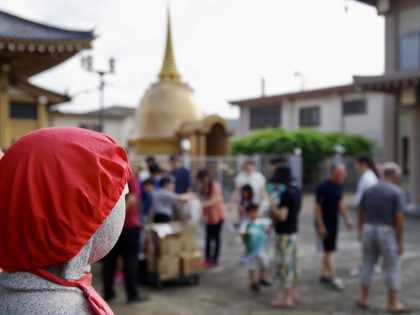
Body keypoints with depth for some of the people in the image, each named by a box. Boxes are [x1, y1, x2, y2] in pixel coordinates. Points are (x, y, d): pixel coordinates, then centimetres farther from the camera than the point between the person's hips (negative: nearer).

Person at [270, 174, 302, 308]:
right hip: (293, 231, 9)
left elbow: (282, 216, -25)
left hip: (284, 234, -9)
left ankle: (287, 297, 4)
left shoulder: (286, 194, -21)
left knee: (284, 264, -2)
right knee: (293, 262, 17)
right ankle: (294, 292, 28)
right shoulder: (297, 191, 7)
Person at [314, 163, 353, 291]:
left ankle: (324, 274, 23)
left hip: (334, 222, 8)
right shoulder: (324, 187, -18)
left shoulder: (339, 186, 5)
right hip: (324, 223, -8)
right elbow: (317, 206, -16)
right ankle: (334, 277, -2)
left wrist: (347, 219, 11)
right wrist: (320, 226, -17)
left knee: (329, 250, 13)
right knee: (329, 250, -5)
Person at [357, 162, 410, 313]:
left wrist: (361, 231, 25)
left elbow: (361, 213, 13)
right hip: (388, 234, -5)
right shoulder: (397, 192, -12)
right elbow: (399, 218, -16)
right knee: (393, 269, 5)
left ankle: (364, 299, 19)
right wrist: (400, 241, -12)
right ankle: (393, 304, 9)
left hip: (369, 231, 5)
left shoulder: (369, 190, 6)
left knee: (368, 265, 15)